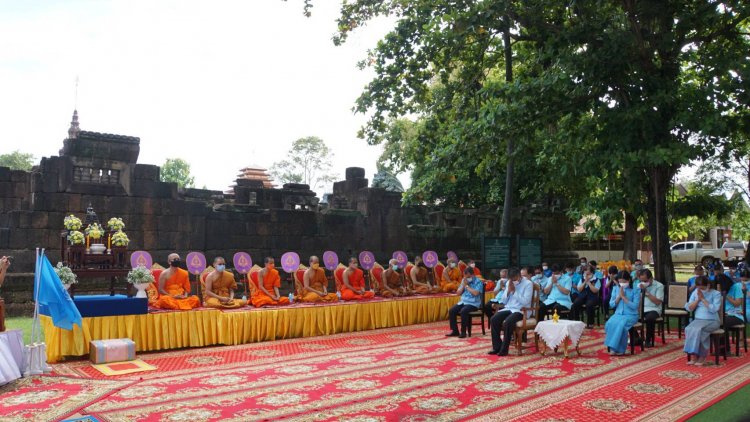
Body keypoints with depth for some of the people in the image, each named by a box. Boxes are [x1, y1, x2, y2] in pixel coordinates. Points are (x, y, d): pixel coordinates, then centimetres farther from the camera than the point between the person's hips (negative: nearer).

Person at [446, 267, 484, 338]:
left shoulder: (478, 282, -7)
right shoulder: (464, 280, 12)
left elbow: (476, 293, -23)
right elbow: (458, 292, 11)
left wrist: (467, 286, -15)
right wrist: (463, 285, -5)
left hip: (473, 304, -7)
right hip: (463, 302, 7)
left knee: (463, 311, -34)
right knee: (451, 311, -15)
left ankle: (463, 332, -22)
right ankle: (454, 331, -7)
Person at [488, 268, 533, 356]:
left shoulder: (528, 283, -7)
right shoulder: (509, 283, 12)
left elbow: (525, 302, -18)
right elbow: (504, 301, 12)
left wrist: (514, 291, -16)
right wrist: (509, 290, -4)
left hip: (521, 310, -6)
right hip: (509, 308, 6)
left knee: (507, 322, -33)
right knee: (493, 319, -18)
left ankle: (504, 349, -20)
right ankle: (497, 347, -12)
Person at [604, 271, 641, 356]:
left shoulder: (636, 290, -3)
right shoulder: (615, 289, 9)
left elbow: (635, 306, -12)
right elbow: (611, 304, 7)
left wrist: (623, 297, -15)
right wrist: (619, 297, -8)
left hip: (631, 315, -4)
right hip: (618, 314, 4)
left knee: (621, 324, -35)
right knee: (609, 323, -30)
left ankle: (619, 349, -25)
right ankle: (612, 347, -22)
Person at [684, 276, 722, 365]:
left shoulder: (716, 293, -3)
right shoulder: (695, 293, 9)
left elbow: (714, 309, -17)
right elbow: (688, 308, 4)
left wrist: (703, 299, -14)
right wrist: (698, 299, -7)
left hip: (712, 321, -4)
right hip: (698, 320, 4)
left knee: (698, 329, -33)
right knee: (688, 329, -28)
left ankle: (702, 355, -18)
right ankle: (696, 355, -22)